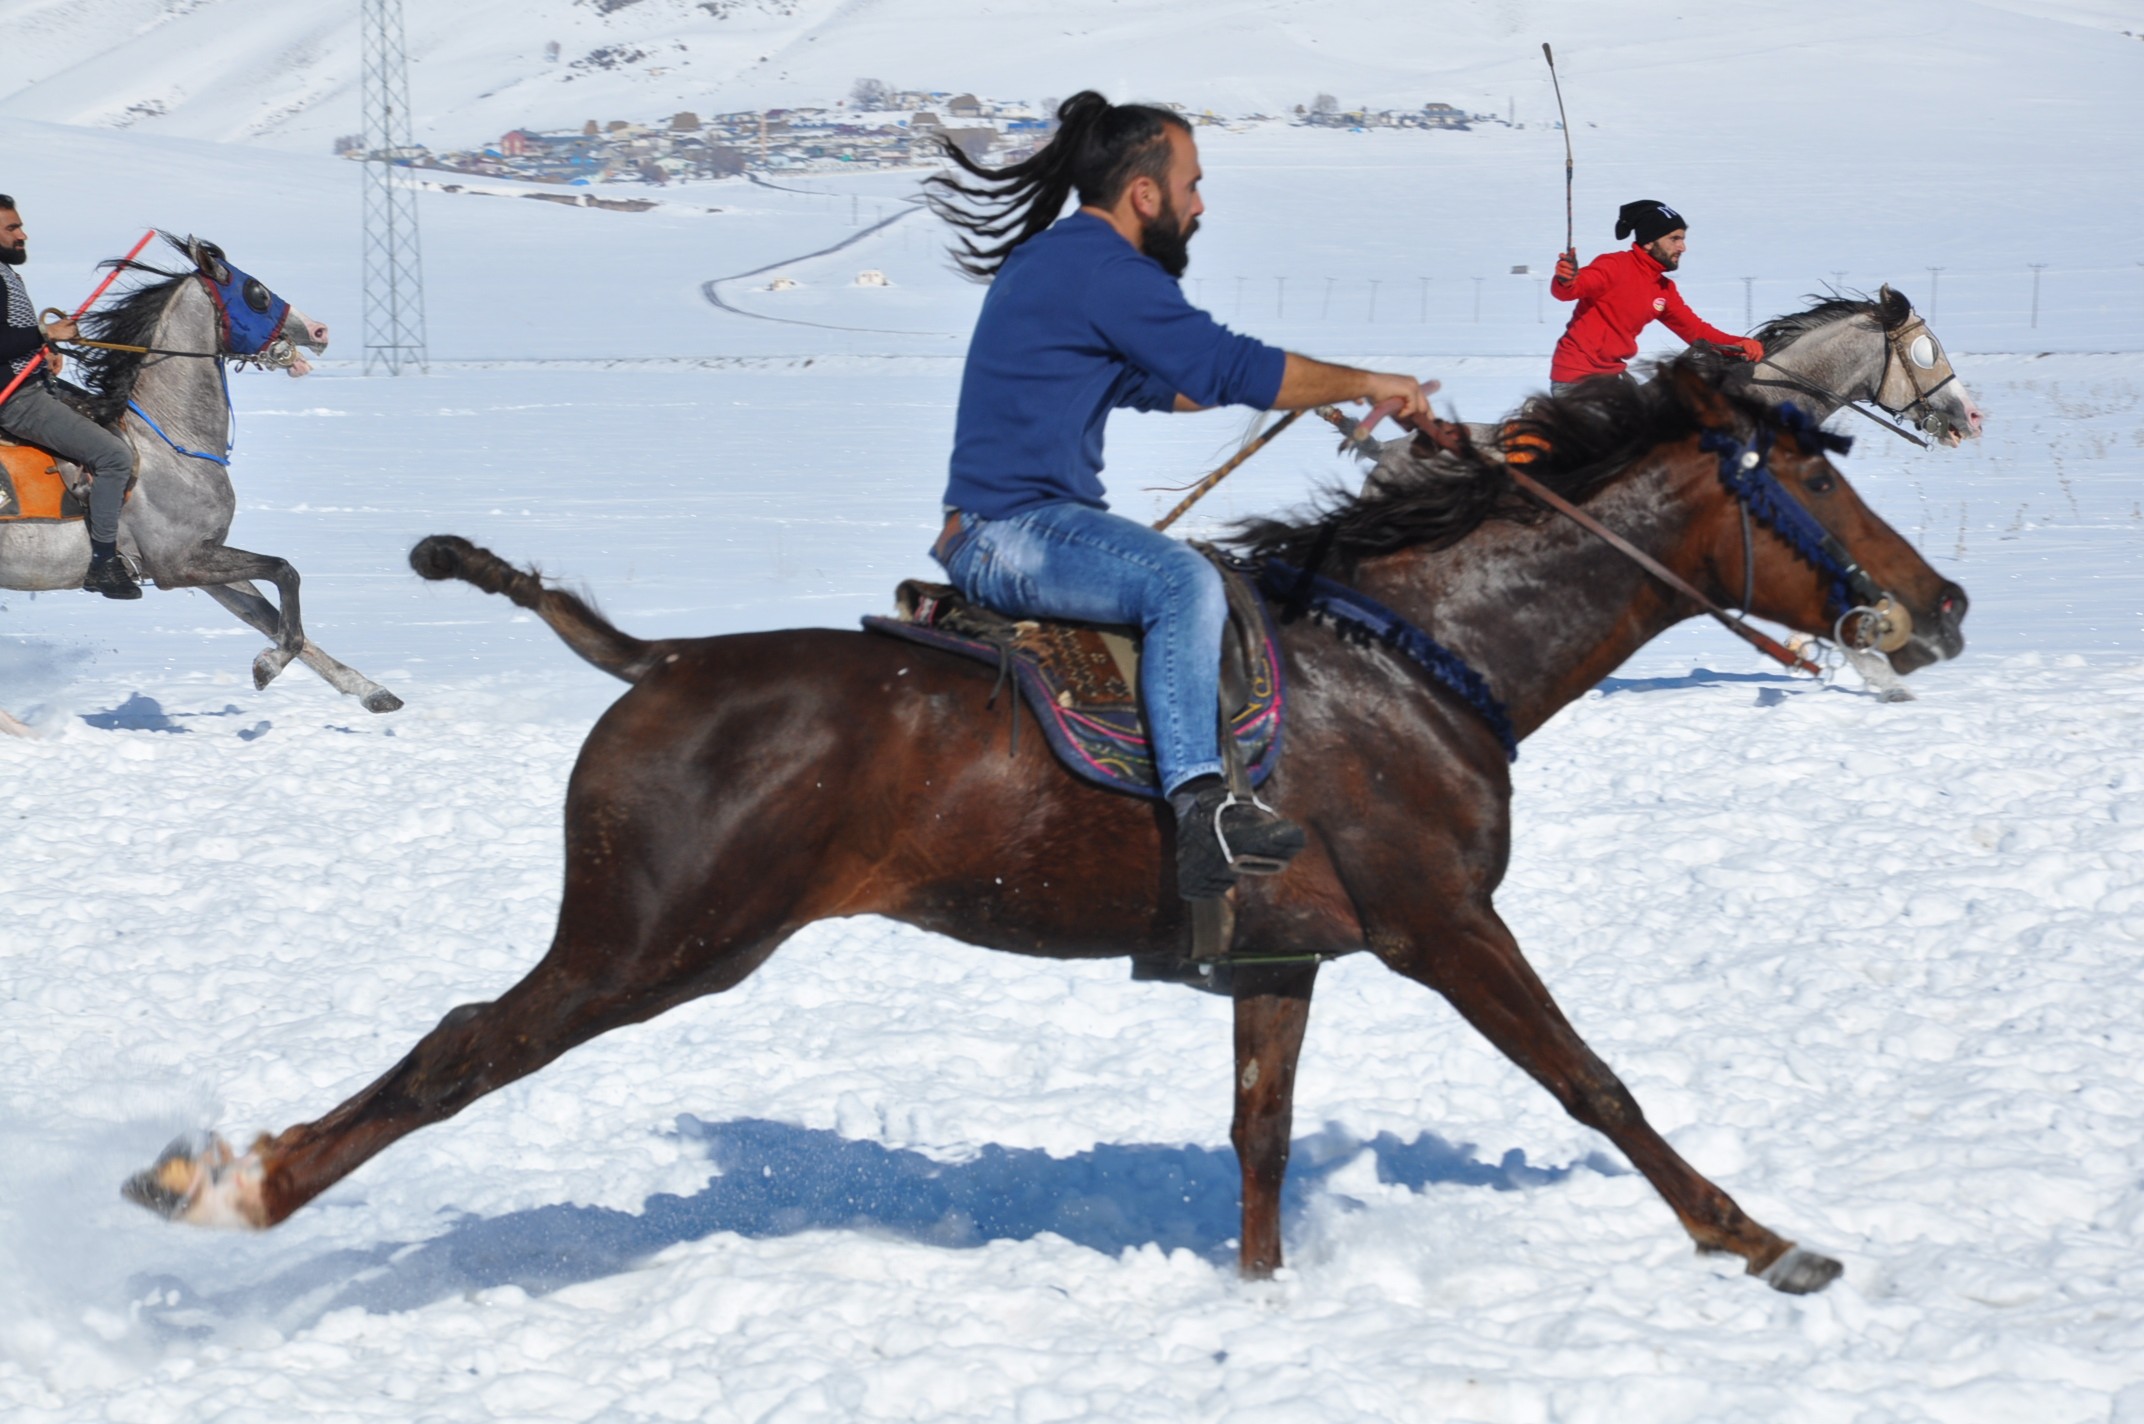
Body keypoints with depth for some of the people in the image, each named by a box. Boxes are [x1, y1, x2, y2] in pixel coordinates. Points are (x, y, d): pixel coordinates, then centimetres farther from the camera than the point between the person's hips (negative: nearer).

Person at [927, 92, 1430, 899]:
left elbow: (1153, 385, 32)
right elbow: (1229, 367, -15)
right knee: (1184, 584, -30)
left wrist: (1299, 388, 29)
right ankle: (1199, 809, -41)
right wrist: (1367, 385, -3)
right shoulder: (1104, 269, -13)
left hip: (992, 533, 11)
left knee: (1190, 580, 23)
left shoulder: (1051, 260, 20)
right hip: (1015, 534, -11)